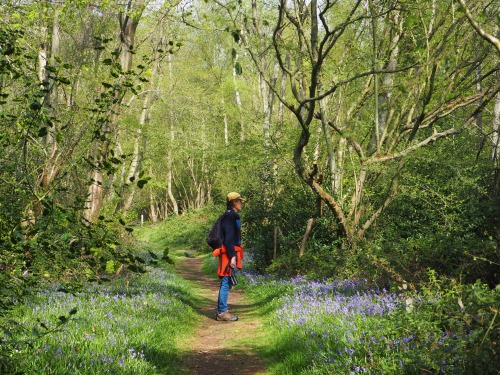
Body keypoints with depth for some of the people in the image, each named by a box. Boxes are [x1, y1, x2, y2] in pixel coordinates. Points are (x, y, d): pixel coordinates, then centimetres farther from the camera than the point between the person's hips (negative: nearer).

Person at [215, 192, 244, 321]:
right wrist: (232, 256, -23)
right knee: (226, 283, -7)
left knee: (226, 283, 14)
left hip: (231, 253, 10)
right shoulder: (229, 216, -14)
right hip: (229, 253, -10)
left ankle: (221, 311, 20)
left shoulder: (232, 216, 17)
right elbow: (229, 238, -20)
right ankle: (222, 312, -3)